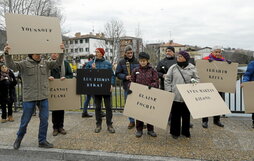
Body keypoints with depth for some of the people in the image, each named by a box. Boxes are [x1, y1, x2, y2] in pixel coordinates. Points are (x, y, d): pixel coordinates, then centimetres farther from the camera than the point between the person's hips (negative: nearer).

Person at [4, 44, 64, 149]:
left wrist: (61, 52, -16)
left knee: (44, 120, 7)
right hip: (29, 97, -3)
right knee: (25, 120, 10)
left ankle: (42, 141, 22)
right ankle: (19, 139, 35)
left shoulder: (45, 63, 6)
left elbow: (58, 63, -1)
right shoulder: (24, 64, -2)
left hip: (43, 97, 3)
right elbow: (11, 65, -14)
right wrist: (7, 54, -30)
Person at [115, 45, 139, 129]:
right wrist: (125, 77, -13)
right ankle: (131, 121, 24)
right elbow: (117, 73, 3)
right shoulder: (121, 62, 3)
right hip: (127, 87, 1)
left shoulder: (137, 61, 2)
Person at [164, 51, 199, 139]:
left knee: (186, 115, 13)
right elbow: (167, 80, 3)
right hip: (175, 96, -1)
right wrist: (169, 90, -3)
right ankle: (175, 132, 22)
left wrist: (194, 81, -9)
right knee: (175, 115, 7)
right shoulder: (173, 68, 0)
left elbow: (196, 78, 13)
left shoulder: (192, 68, 2)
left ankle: (185, 131, 31)